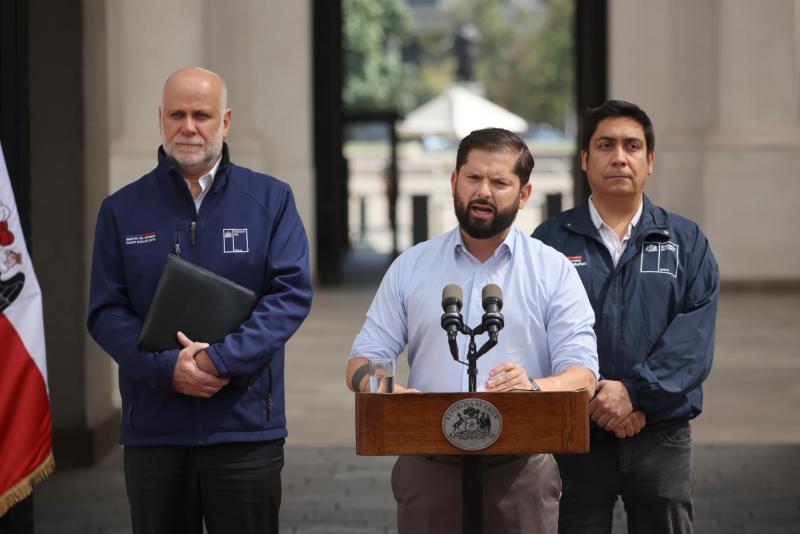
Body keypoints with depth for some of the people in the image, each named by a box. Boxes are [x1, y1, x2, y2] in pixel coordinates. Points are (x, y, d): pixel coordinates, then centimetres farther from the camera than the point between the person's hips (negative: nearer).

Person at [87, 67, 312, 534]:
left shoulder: (271, 200, 4)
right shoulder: (123, 210, 8)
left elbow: (293, 293, -6)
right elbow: (106, 313, 2)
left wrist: (223, 359, -18)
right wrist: (167, 368, -15)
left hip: (245, 425, -1)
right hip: (152, 427, 2)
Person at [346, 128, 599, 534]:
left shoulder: (554, 271, 4)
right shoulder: (410, 267, 10)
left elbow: (582, 376, -4)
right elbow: (362, 363, 8)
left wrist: (535, 388, -27)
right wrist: (386, 390, -16)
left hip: (520, 470, -1)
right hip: (428, 467, 1)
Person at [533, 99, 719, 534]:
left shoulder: (686, 242, 7)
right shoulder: (551, 241, 4)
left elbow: (694, 336, -5)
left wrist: (635, 391, -18)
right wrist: (595, 402, -16)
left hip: (662, 438, 1)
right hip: (575, 438, -1)